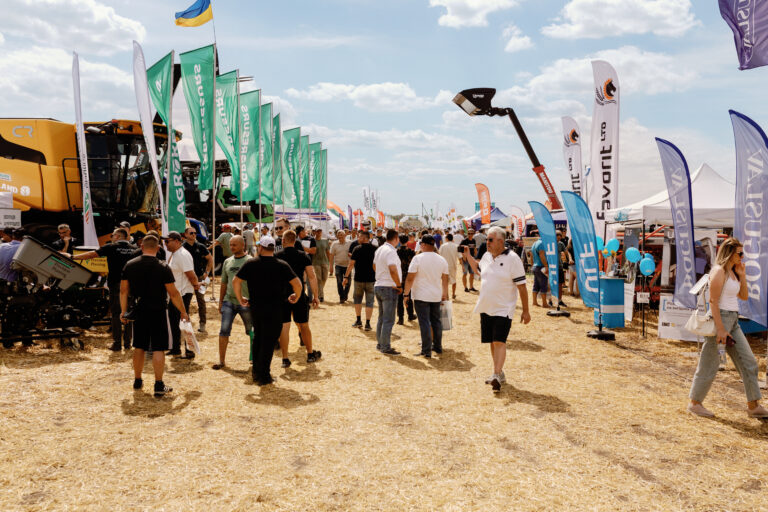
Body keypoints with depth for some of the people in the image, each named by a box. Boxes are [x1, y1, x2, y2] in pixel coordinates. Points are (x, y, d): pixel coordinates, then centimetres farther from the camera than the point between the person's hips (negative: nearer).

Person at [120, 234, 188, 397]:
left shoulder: (129, 265, 0)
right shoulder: (162, 267, -12)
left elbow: (123, 290, 6)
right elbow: (173, 293, -10)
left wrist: (123, 311, 15)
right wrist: (183, 312, -1)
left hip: (139, 311, 4)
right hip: (158, 311, -4)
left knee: (139, 347, 17)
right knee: (158, 348, 0)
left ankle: (137, 380, 30)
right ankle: (159, 385, -1)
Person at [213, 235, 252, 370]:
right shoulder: (227, 262, 11)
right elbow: (224, 283, 17)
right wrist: (220, 301, 15)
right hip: (229, 301, 4)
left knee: (252, 331, 8)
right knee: (224, 331, 0)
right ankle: (222, 360, 9)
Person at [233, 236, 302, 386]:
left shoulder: (250, 264, -1)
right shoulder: (282, 265, -6)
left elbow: (236, 281, -1)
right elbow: (297, 284, -9)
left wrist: (240, 299, 11)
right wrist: (296, 297, 9)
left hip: (255, 307, 3)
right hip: (274, 309, -3)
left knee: (257, 338, 20)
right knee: (269, 341, 3)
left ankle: (256, 371, 26)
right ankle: (263, 376, 5)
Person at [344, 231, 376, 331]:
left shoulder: (357, 249, -7)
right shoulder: (375, 249, 0)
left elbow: (351, 264, -8)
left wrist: (346, 276, -1)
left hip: (359, 278, -1)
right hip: (371, 279, 1)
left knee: (357, 299, 18)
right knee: (369, 301, 5)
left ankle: (358, 321, 19)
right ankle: (367, 323, 1)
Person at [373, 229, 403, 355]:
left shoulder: (379, 249, 11)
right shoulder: (390, 251, -18)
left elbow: (375, 266, 23)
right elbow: (393, 270, -28)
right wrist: (399, 285, -18)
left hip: (378, 286, 9)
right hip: (389, 288, -9)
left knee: (382, 318, 17)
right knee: (388, 320, -4)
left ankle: (380, 343, 24)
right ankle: (385, 347, -1)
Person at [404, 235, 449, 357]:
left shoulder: (418, 258, -12)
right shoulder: (442, 260, 4)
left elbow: (410, 279, -13)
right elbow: (445, 280, 11)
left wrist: (406, 294, -4)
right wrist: (445, 295, 22)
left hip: (421, 296, -5)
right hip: (436, 296, 5)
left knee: (424, 323, -3)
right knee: (436, 321, 16)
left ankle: (426, 351, -2)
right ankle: (438, 347, 26)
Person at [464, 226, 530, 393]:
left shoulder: (512, 259, -12)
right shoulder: (487, 256, 7)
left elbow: (522, 286, -11)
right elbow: (478, 269, 30)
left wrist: (525, 310, -10)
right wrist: (468, 256, 16)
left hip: (503, 309, -6)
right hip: (486, 308, 7)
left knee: (499, 342, -14)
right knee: (493, 342, 13)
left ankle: (496, 376, -17)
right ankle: (499, 373, 26)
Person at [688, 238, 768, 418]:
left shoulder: (733, 272, 15)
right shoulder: (719, 271, -13)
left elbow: (744, 296, 17)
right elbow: (713, 301, -18)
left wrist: (742, 275, 6)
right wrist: (720, 329, -22)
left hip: (733, 322, 9)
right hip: (719, 318, -9)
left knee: (748, 361, 8)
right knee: (710, 364, -2)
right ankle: (694, 403, 10)